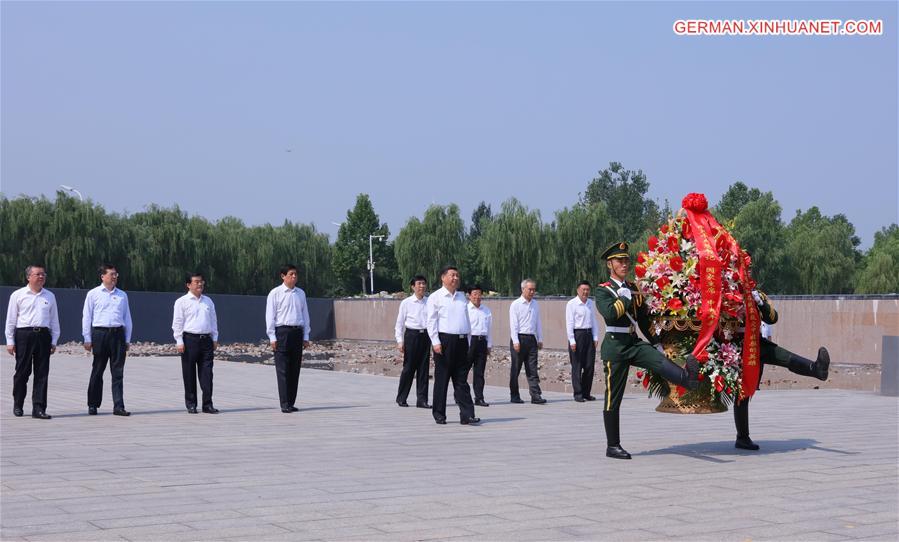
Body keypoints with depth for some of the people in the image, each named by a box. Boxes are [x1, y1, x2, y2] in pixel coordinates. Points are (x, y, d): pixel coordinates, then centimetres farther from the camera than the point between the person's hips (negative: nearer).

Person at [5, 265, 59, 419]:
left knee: (42, 373, -1)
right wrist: (10, 341, 0)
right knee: (22, 371, 3)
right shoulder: (17, 295, 5)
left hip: (43, 335, 2)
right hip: (24, 335, -2)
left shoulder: (50, 296, 13)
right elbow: (11, 319, 5)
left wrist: (54, 341, 10)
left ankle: (38, 408, 1)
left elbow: (54, 319, 15)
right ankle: (18, 406, 17)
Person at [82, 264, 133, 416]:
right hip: (100, 333, -2)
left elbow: (127, 318, 17)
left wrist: (127, 339, 11)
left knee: (118, 372, -1)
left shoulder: (122, 295, 14)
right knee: (97, 371, 4)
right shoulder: (93, 294, 5)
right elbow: (86, 317, 4)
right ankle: (93, 405, 14)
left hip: (118, 334, 2)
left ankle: (118, 406, -1)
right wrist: (87, 339, -1)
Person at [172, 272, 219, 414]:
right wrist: (179, 341, -9)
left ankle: (207, 404, 4)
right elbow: (177, 322, -2)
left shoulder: (208, 301, 16)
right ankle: (191, 404, 9)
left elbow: (213, 321, 21)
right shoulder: (182, 302, 0)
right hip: (190, 339, -4)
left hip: (206, 339, 4)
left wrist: (215, 338, 15)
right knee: (189, 374, 2)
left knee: (207, 373, 1)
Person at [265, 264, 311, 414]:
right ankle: (284, 404, -3)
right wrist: (272, 338, -7)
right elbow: (270, 316, -2)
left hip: (297, 332, 5)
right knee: (283, 369, -5)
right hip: (282, 331, -5)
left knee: (295, 369, 7)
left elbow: (305, 315, 16)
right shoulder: (275, 293, -1)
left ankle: (291, 403, 13)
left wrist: (306, 336, 12)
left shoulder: (300, 293, 12)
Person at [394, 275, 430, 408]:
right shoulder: (406, 303, 0)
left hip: (426, 336, 2)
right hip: (411, 335, -2)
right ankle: (401, 398, 14)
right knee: (409, 367, 1)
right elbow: (399, 323, 3)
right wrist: (400, 341, -4)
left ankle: (422, 399, 9)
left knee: (424, 368, 3)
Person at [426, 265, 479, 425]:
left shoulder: (462, 297, 18)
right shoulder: (435, 297, 0)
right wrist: (435, 342, -13)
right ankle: (439, 415, 9)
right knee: (442, 379, 1)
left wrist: (468, 342, 15)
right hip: (444, 341, -5)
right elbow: (431, 321, -4)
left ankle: (467, 415, -3)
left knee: (462, 381, 1)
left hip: (461, 341, 5)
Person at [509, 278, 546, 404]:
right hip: (519, 338, -4)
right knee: (516, 369, 3)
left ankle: (536, 396, -5)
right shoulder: (515, 304, -2)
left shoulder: (535, 304, 15)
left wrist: (540, 339, 14)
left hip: (532, 339, 5)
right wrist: (516, 342, -14)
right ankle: (515, 396, 9)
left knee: (532, 370, 0)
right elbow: (513, 324, -7)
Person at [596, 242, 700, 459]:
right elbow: (609, 315, -24)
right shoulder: (603, 290, -4)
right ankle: (613, 446, 6)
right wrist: (625, 298, -11)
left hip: (634, 343, 5)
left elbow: (644, 319, 20)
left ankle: (688, 379, -55)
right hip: (615, 346, -5)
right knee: (613, 398, 0)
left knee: (660, 361, -26)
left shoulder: (633, 288, 15)